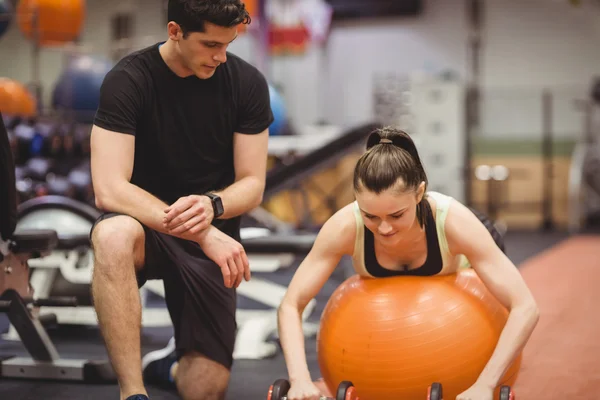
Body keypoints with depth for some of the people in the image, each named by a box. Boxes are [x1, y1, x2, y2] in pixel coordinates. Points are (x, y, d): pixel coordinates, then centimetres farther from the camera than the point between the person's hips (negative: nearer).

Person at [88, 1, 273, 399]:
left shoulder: (247, 83, -6)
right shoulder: (129, 79, -15)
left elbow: (252, 185, -4)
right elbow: (109, 190, -23)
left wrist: (211, 206, -28)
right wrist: (202, 234, -32)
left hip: (213, 236, 3)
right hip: (147, 226, -2)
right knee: (113, 235, -40)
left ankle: (179, 365, 32)